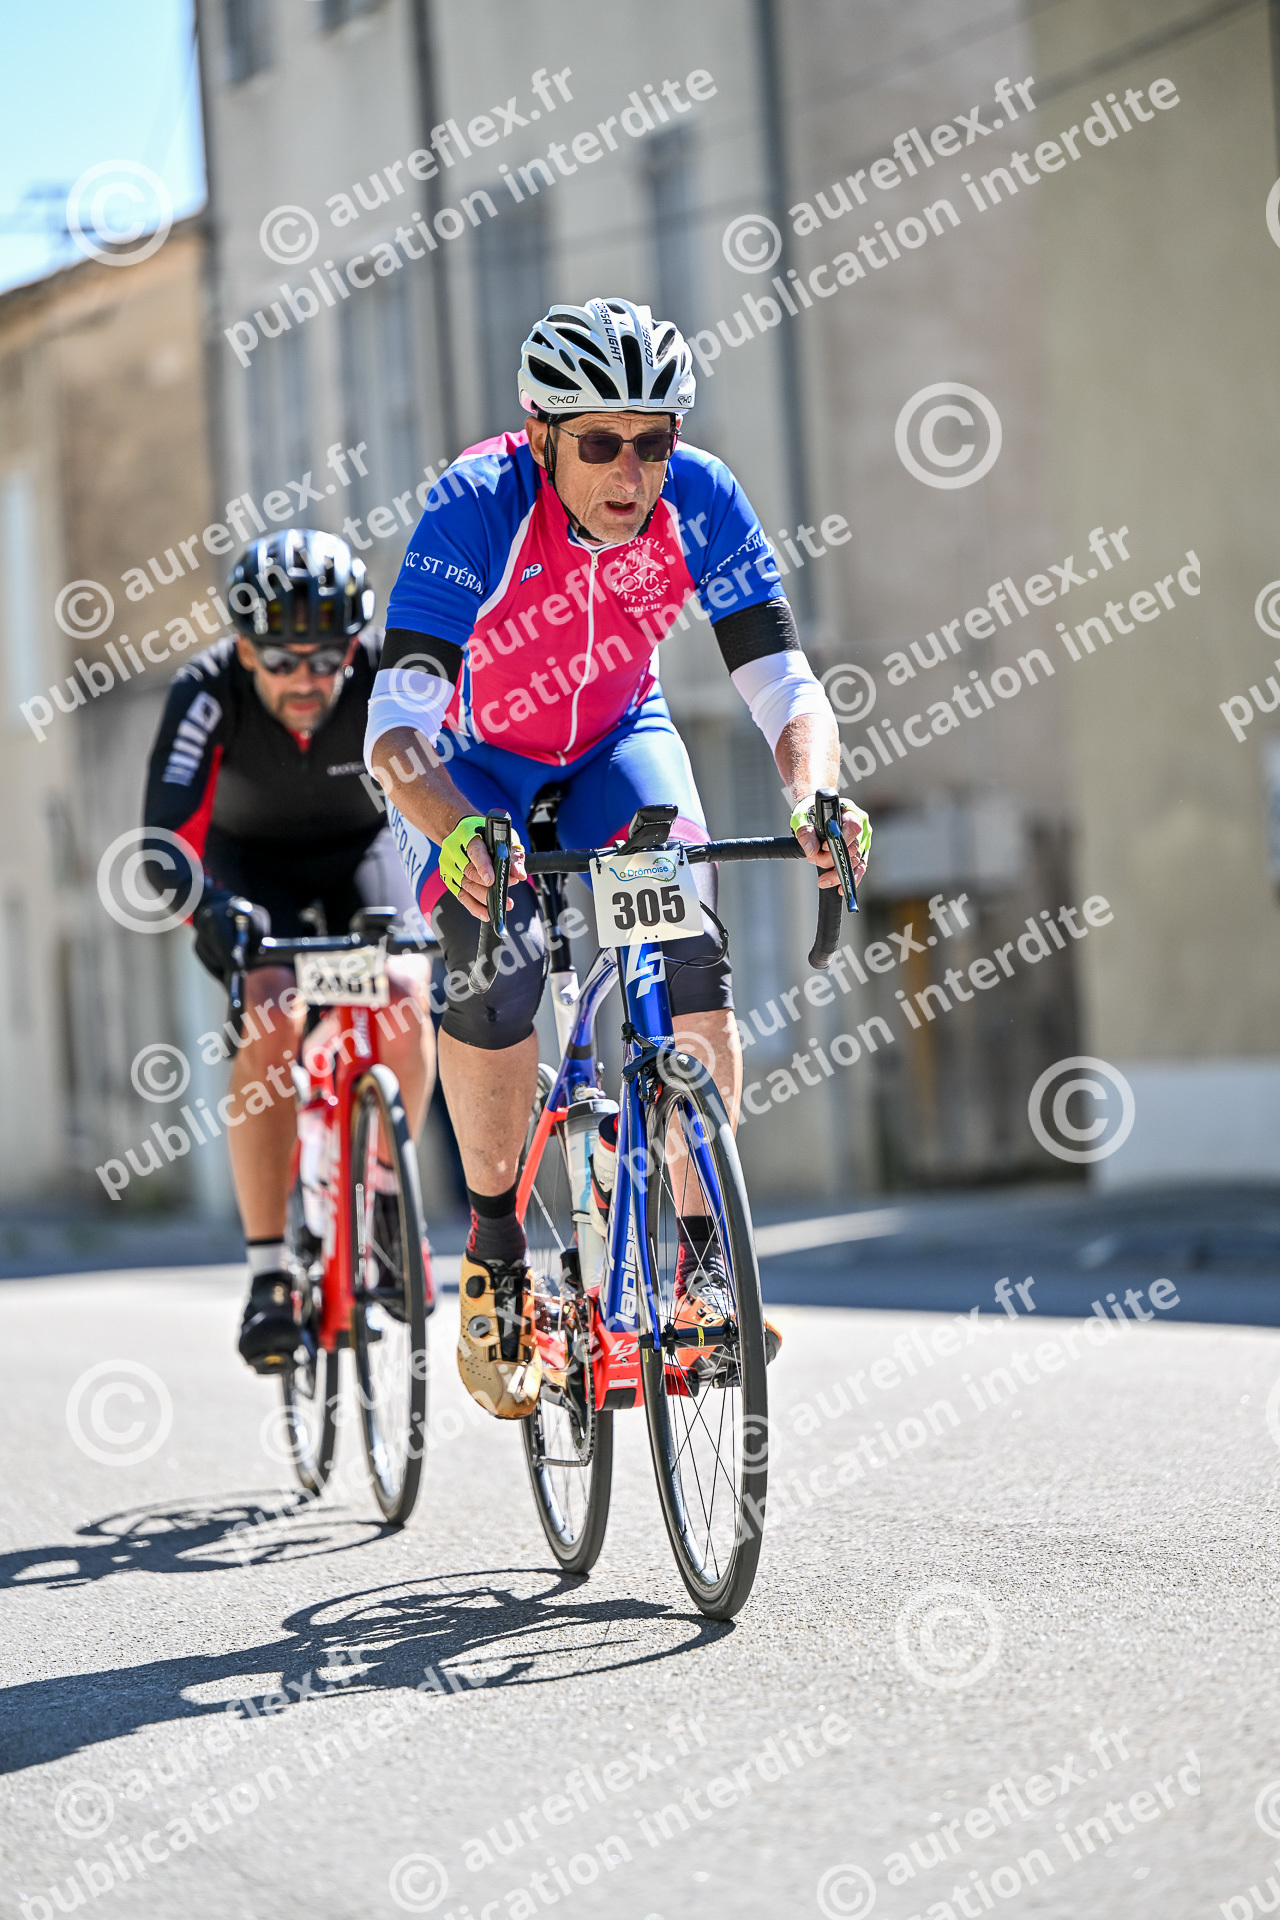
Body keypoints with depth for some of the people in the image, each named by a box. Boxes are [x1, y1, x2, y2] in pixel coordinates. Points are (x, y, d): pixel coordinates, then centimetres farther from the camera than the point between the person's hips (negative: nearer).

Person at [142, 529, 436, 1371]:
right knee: (271, 1017, -28)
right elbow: (168, 826, -40)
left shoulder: (387, 677, -28)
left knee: (404, 996, -27)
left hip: (359, 846, 1)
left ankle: (388, 1195, 0)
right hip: (251, 860, -1)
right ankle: (269, 1273, -20)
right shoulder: (208, 690, -30)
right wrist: (206, 910, -58)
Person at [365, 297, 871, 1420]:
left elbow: (789, 692, -25)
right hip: (472, 758, -2)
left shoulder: (699, 504, -24)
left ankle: (701, 1254, -15)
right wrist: (458, 832, -60)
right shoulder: (476, 508, -32)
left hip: (616, 742, 2)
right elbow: (395, 732, -39)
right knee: (497, 955, -28)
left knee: (689, 932, -25)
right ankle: (494, 1249, -7)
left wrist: (815, 794, -47)